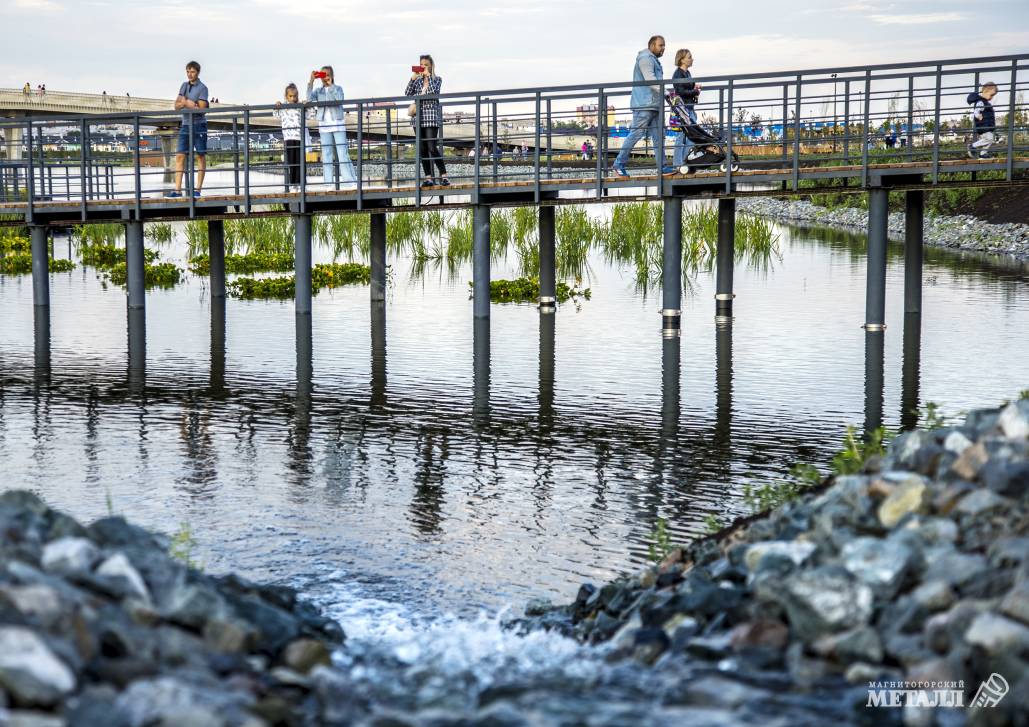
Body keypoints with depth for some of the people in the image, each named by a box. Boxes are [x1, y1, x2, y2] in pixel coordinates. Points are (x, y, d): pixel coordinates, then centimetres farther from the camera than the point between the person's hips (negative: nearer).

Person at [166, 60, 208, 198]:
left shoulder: (202, 88, -5)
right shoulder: (184, 85, 13)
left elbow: (200, 109, -13)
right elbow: (177, 105, 7)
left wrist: (185, 102, -8)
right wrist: (189, 104, -12)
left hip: (199, 125, -5)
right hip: (186, 125, 5)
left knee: (200, 156, -2)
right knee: (180, 156, -2)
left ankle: (197, 189, 1)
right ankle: (178, 190, -3)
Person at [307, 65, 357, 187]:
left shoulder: (337, 88, 5)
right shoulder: (318, 91, 12)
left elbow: (339, 99, -15)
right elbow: (309, 99, -6)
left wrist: (331, 85, -11)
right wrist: (311, 81, -9)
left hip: (338, 124, -3)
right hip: (324, 125, 3)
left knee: (343, 154, -7)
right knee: (326, 156, 2)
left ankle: (351, 181, -7)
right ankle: (328, 182, 3)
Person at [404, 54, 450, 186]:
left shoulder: (437, 79, 6)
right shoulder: (417, 80, 14)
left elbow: (434, 91, -14)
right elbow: (407, 93, 1)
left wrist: (428, 75, -9)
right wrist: (413, 78, -6)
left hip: (431, 117, -4)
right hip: (418, 117, 4)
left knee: (432, 148, -13)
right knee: (422, 149, 2)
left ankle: (443, 175, -9)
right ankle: (428, 177, 5)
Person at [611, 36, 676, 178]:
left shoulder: (654, 60, 25)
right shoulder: (645, 59, -8)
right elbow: (650, 80, -20)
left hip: (653, 105, 10)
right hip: (643, 104, -10)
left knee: (658, 136, 5)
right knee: (636, 133, -10)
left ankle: (662, 166, 5)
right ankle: (619, 164, -4)